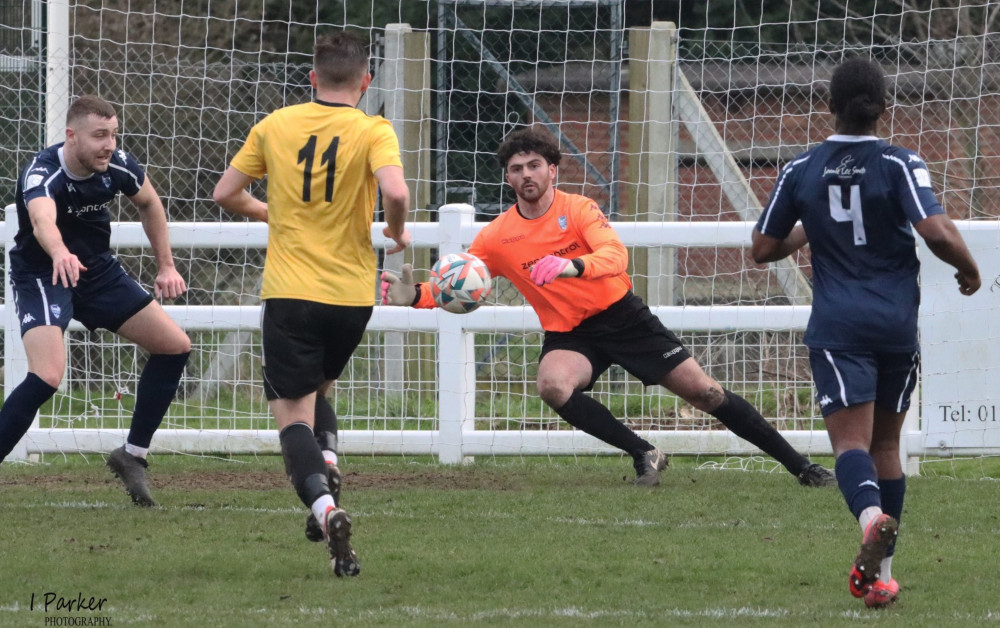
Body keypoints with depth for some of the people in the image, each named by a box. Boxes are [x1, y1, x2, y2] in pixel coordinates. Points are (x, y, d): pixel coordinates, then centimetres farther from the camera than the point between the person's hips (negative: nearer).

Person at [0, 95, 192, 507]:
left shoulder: (117, 166, -13)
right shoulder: (43, 173, -31)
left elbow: (149, 204, 11)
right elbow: (43, 221, -54)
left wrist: (166, 266, 11)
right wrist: (60, 254, -75)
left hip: (98, 271, 7)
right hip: (41, 275, -7)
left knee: (175, 346, 4)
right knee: (47, 376, -29)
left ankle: (132, 455, 16)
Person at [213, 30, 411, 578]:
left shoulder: (275, 126, 2)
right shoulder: (372, 132, -5)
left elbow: (225, 194, 9)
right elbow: (395, 192, -23)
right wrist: (397, 232, -1)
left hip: (289, 291, -1)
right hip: (351, 293, 1)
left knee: (293, 412, -2)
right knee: (317, 386, 27)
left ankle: (325, 506, -27)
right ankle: (327, 465, 0)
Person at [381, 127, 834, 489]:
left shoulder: (579, 209, -11)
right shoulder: (497, 237, -4)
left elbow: (615, 255, -27)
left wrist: (571, 266, -47)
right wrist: (415, 295, -23)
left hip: (622, 315, -2)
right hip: (568, 335, 2)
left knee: (704, 391, -3)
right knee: (552, 385, -33)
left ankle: (798, 465, 8)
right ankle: (643, 455, -17)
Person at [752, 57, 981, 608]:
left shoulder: (801, 170, 3)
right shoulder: (899, 165, -4)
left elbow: (763, 249, 10)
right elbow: (938, 233, -17)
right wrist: (969, 270, 3)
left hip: (837, 329, -1)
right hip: (897, 325, 1)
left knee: (850, 440, -12)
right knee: (886, 444, 15)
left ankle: (871, 516, -45)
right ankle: (880, 573, 17)